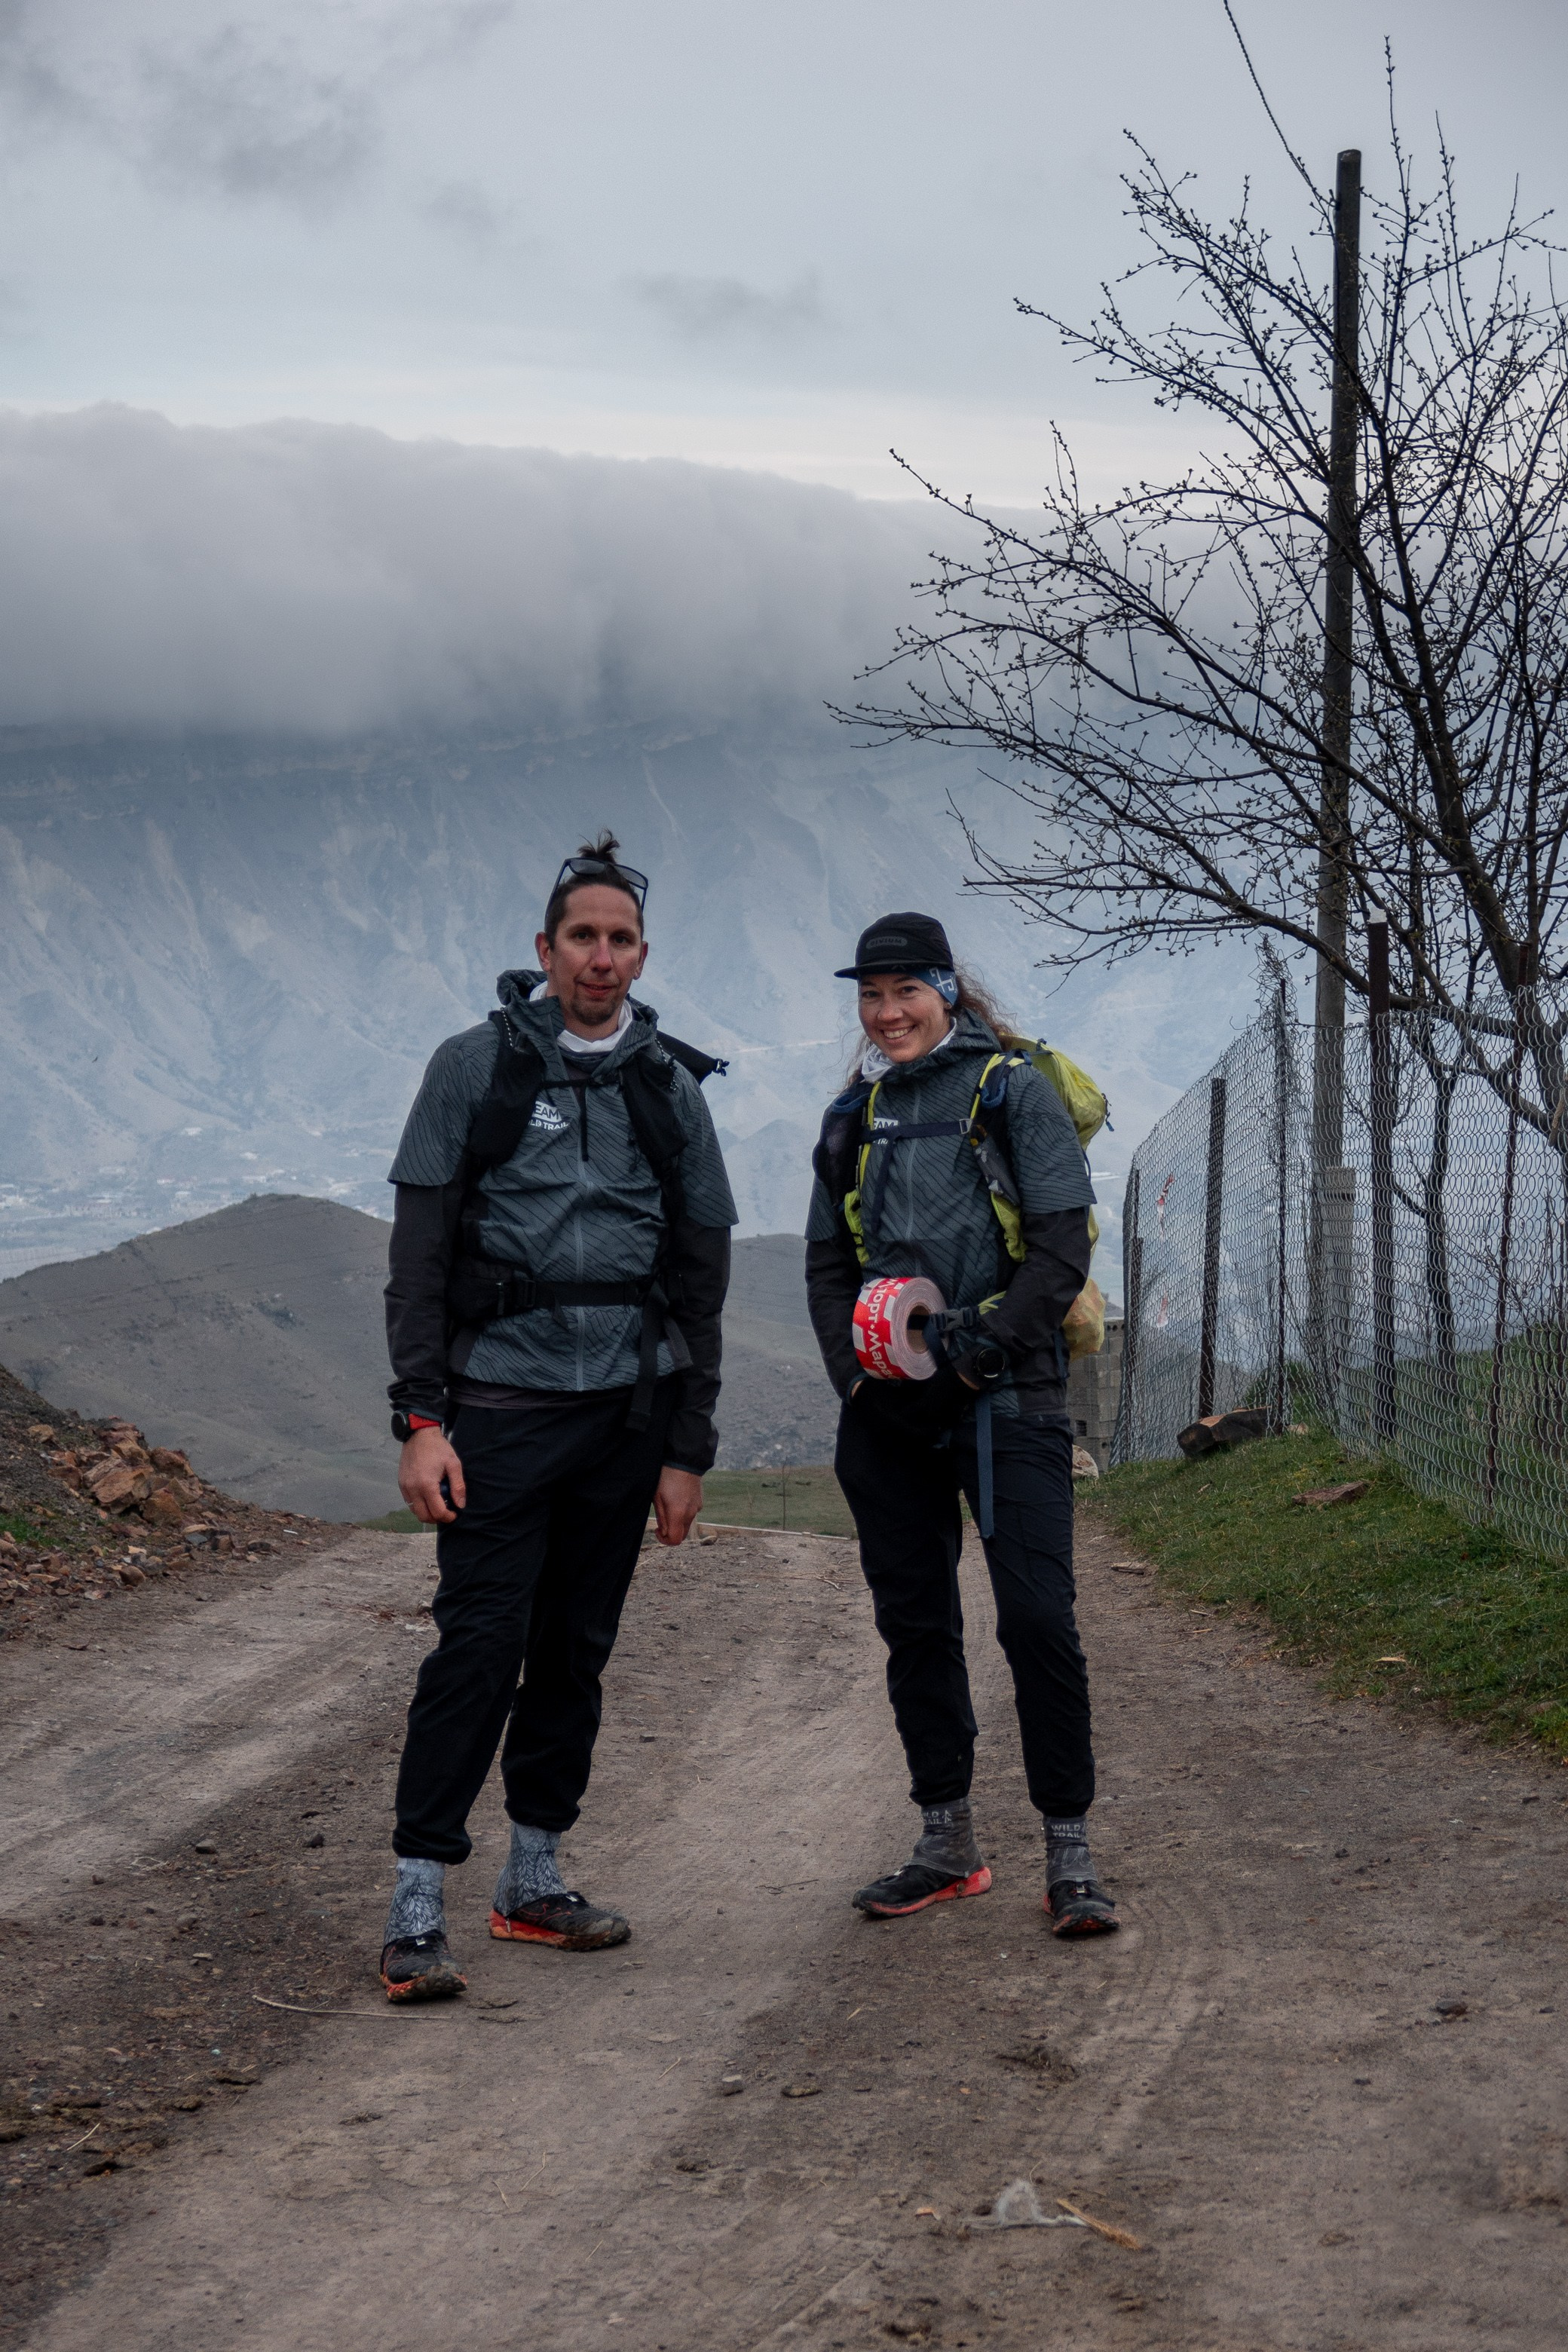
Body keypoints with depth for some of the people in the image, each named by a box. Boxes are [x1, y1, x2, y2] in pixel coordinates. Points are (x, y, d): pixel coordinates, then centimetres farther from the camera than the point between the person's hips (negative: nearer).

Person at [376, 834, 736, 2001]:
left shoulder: (671, 1089, 8)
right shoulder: (476, 1067, -1)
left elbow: (702, 1275, 11)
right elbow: (420, 1251, -3)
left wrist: (688, 1450, 8)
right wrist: (421, 1419, -11)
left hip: (627, 1410, 4)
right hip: (501, 1404, -4)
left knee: (578, 1649, 10)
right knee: (480, 1643, -10)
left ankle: (534, 1880, 22)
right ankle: (417, 1912, -7)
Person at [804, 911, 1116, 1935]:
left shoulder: (1016, 1091, 0)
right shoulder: (856, 1117, 16)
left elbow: (1062, 1246, -6)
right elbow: (827, 1263, 19)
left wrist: (978, 1351, -15)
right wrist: (859, 1370, 2)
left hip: (1006, 1402, -5)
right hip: (890, 1416, 5)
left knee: (1038, 1617, -10)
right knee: (915, 1624, 9)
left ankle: (1071, 1851, -2)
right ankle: (948, 1842, 20)